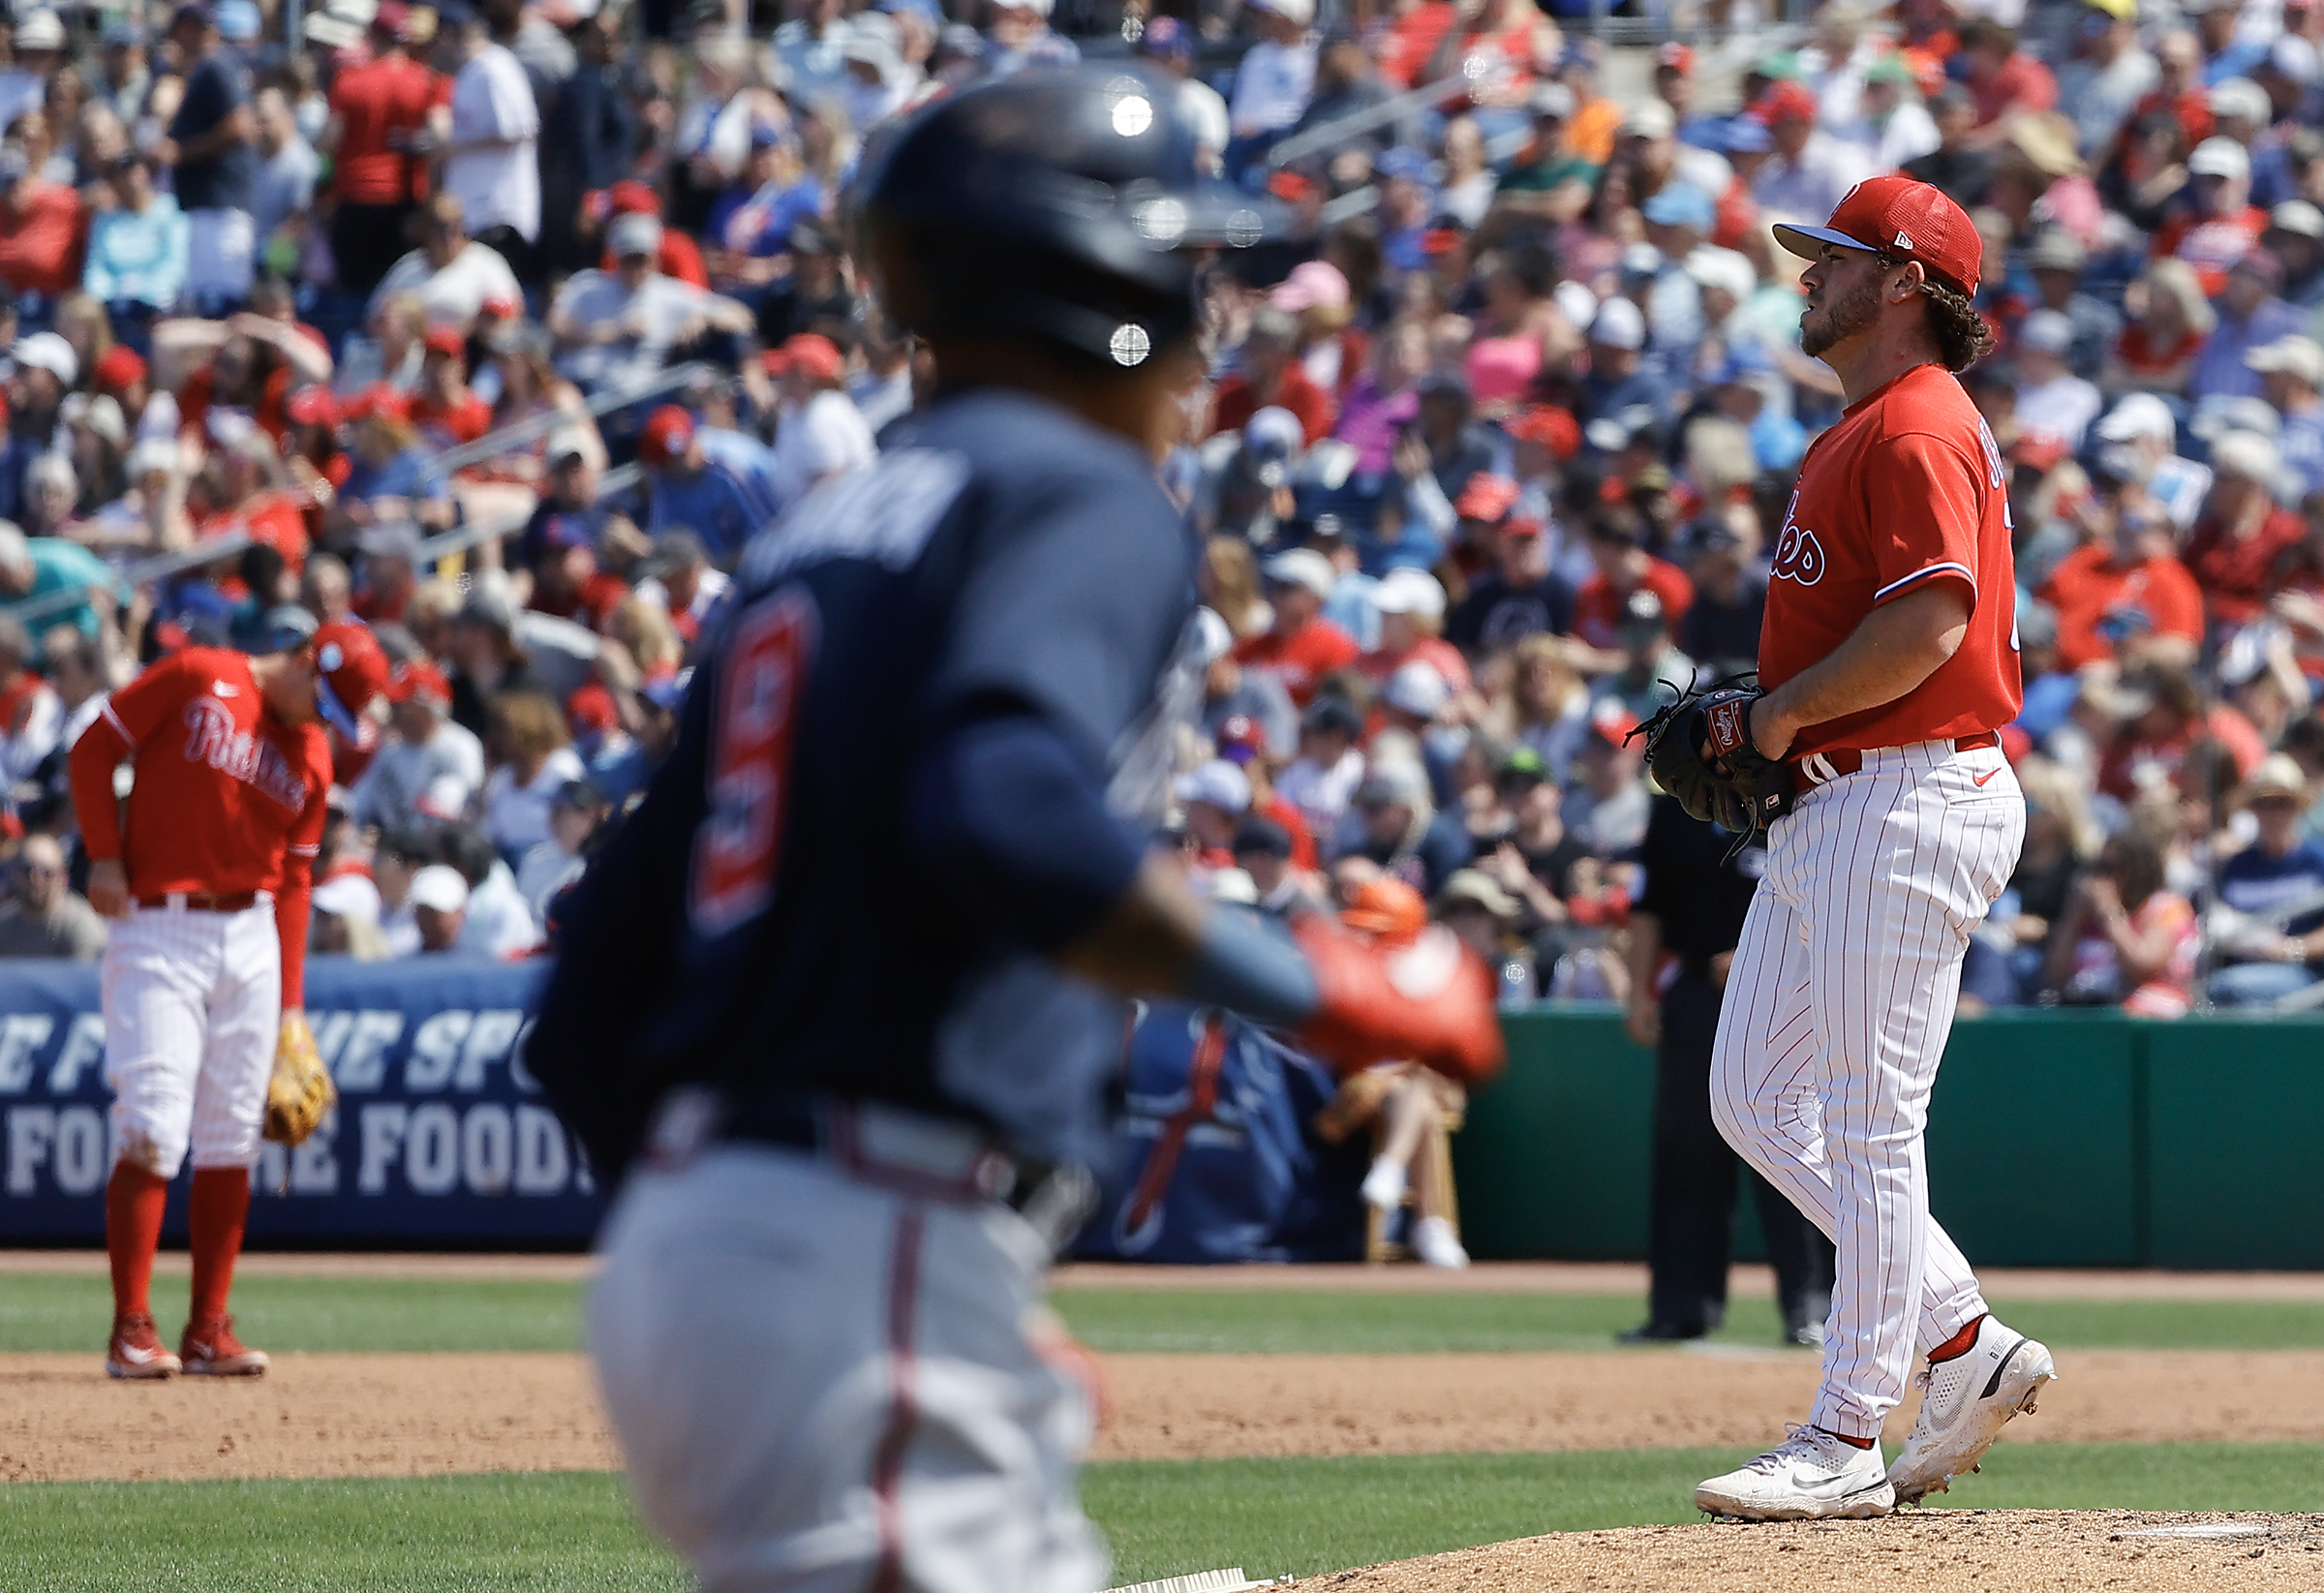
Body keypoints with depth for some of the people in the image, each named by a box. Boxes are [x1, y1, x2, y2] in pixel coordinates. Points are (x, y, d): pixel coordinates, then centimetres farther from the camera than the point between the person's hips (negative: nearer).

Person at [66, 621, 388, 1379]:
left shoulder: (312, 757, 12)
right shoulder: (196, 679, -3)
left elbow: (293, 880, 14)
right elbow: (94, 748, -1)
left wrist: (289, 1000, 9)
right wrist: (104, 856, -10)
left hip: (251, 939, 6)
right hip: (157, 930, -5)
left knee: (231, 1140, 4)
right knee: (151, 1132, -11)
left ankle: (209, 1331, 10)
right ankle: (131, 1329, -9)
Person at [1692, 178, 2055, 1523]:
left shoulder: (1918, 427, -13)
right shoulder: (1864, 429, 20)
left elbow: (1928, 621, -24)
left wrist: (1781, 713, -14)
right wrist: (1770, 715, 10)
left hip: (1911, 800, -11)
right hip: (1825, 811, 11)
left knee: (1867, 1122, -7)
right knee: (1756, 1097, 11)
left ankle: (1850, 1443, -4)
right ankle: (1967, 1343, 15)